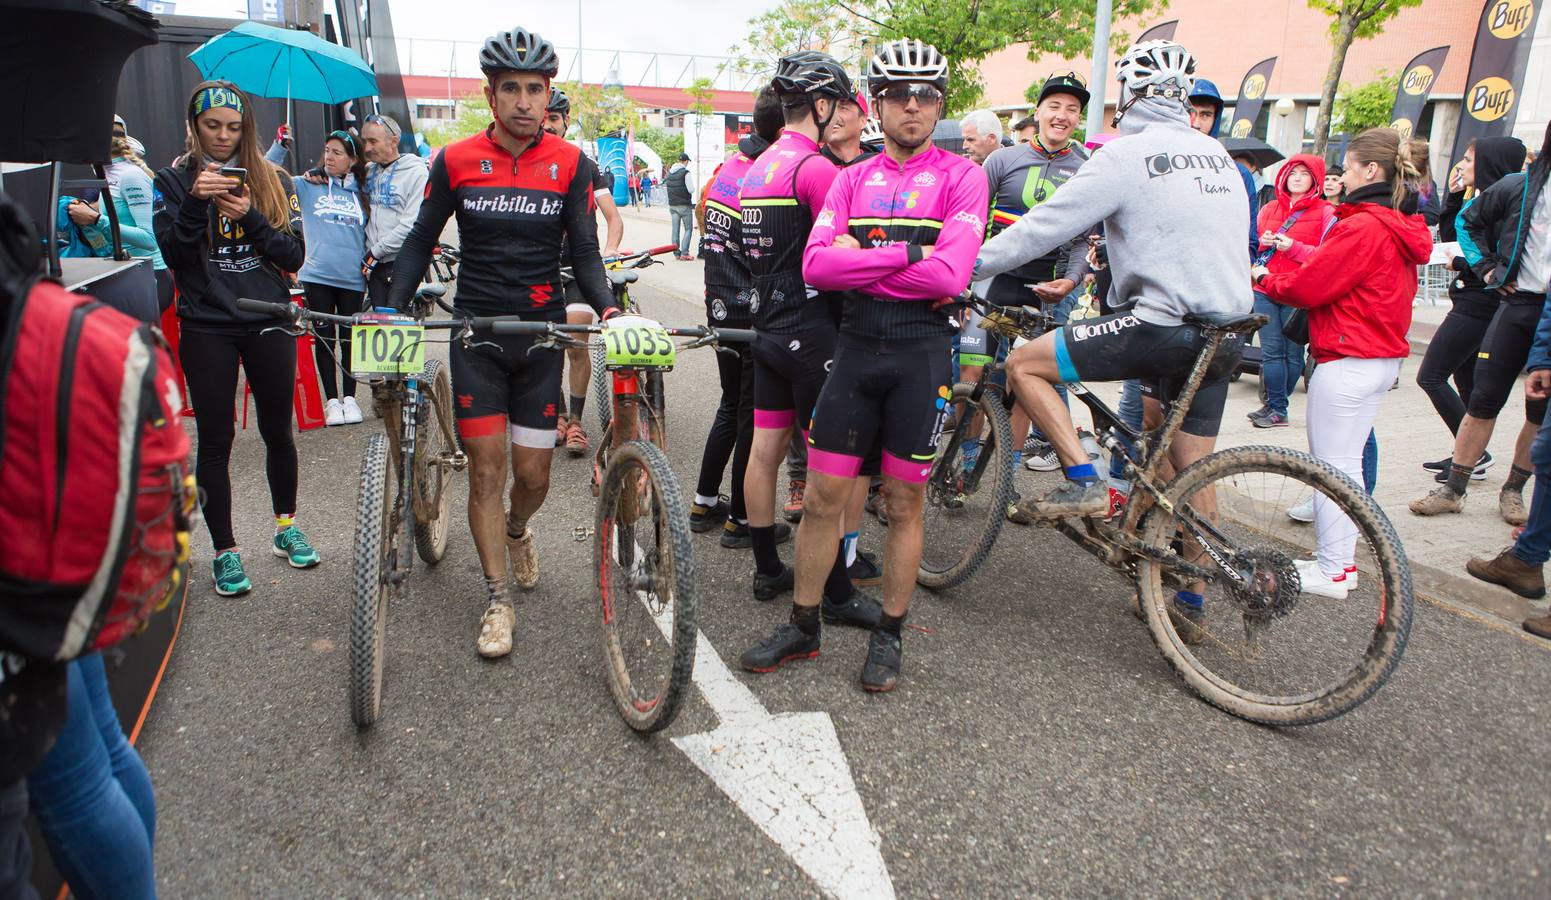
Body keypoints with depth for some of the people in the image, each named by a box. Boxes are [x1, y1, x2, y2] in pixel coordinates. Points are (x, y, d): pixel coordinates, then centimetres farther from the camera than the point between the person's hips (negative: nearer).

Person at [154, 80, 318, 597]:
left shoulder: (273, 181, 7)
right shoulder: (175, 181, 4)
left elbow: (295, 256, -1)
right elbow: (173, 256, -6)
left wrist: (250, 217, -16)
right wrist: (196, 203, -19)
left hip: (268, 322, 1)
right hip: (207, 328, -1)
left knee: (277, 432, 10)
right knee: (215, 441, 3)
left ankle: (286, 528, 29)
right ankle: (225, 550, 15)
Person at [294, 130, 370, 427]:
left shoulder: (363, 193, 10)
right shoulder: (307, 185, 6)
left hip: (353, 279, 1)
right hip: (317, 276, -1)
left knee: (350, 339, 6)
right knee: (324, 338, 4)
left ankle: (349, 397, 18)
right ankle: (331, 400, 12)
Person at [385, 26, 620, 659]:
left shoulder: (569, 165, 0)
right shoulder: (457, 161, -1)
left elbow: (584, 250, 0)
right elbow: (421, 241, 6)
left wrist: (606, 308, -18)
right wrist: (393, 309, -7)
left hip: (541, 333, 1)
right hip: (476, 334, 0)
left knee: (533, 475, 3)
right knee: (486, 467, -3)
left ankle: (516, 530, 40)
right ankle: (498, 601, 10)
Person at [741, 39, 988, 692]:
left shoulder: (961, 177, 0)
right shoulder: (853, 179, 11)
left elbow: (948, 275, -16)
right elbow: (816, 264, -5)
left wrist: (858, 257, -9)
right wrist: (905, 253, -12)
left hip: (921, 351, -3)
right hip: (856, 347, 3)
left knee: (904, 503, 6)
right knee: (822, 497, 5)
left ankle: (888, 635, 23)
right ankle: (803, 626, 22)